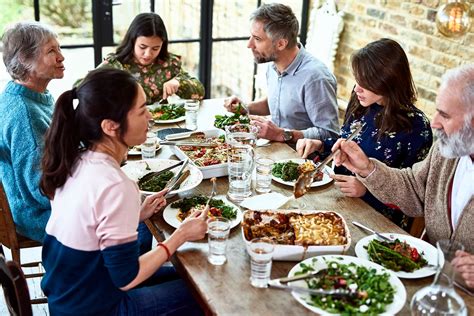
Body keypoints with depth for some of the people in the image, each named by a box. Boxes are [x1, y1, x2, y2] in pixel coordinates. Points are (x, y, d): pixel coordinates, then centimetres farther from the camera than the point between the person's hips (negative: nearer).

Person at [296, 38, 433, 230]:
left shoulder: (415, 126, -15)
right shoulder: (360, 103, 3)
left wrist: (367, 189, -21)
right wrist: (320, 146, 2)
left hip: (380, 219, -7)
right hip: (340, 200, 7)